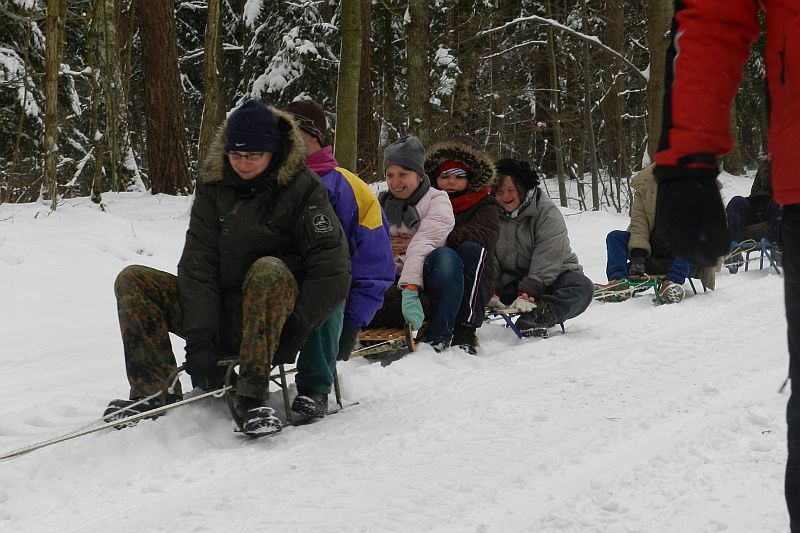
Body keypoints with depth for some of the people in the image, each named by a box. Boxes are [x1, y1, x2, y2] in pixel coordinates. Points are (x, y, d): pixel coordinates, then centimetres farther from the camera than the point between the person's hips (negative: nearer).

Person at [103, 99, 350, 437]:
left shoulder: (303, 187, -8)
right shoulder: (214, 185, 2)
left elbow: (333, 271, -13)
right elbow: (198, 261, -7)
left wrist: (294, 331, -22)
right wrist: (199, 335, -18)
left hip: (273, 314, -4)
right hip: (220, 312, 5)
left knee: (269, 270, -36)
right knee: (133, 282, -8)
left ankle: (251, 397, -37)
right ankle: (154, 392, -21)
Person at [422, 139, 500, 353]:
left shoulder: (483, 204, 17)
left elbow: (485, 234, -6)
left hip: (472, 286, 1)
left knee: (472, 249, -30)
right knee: (444, 255, -32)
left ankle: (465, 332, -34)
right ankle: (438, 335, -46)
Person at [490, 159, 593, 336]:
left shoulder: (548, 213, -13)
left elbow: (546, 260, -22)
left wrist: (527, 293, -33)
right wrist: (491, 292, -24)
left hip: (553, 275, -4)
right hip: (510, 281, 4)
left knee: (582, 287, -34)